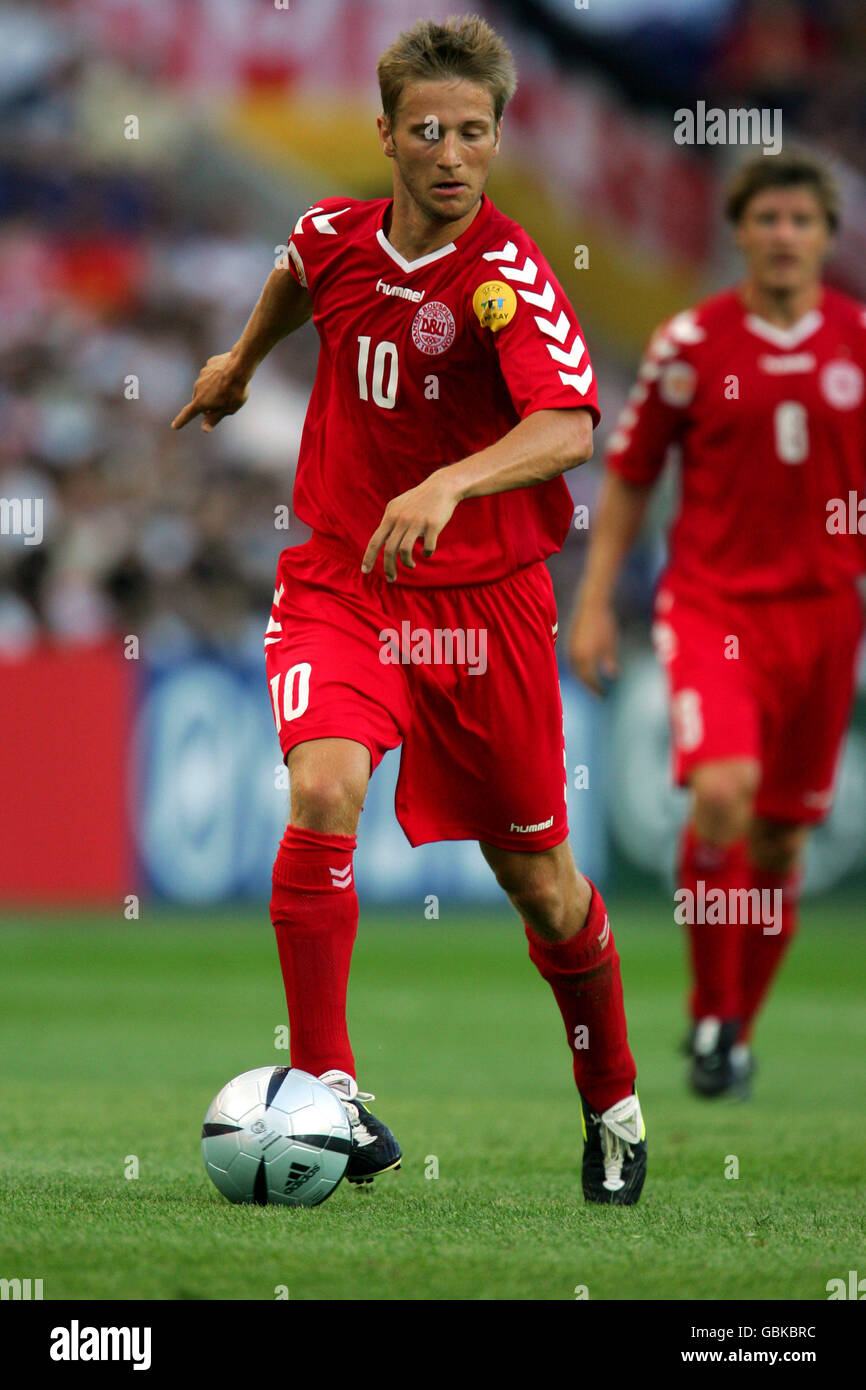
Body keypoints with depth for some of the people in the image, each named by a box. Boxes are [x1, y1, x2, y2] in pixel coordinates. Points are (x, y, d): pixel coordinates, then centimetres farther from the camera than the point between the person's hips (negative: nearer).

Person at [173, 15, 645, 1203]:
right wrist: (241, 359, 37)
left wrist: (449, 485, -49)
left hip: (483, 593, -3)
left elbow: (569, 427, -34)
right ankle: (326, 1083, -18)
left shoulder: (506, 276, -18)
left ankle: (614, 1108, 29)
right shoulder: (337, 235, -3)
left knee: (536, 876, 6)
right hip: (338, 582, 3)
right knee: (322, 792, -24)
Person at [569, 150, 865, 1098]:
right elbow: (628, 475, 6)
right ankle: (713, 1013, -8)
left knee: (780, 836, 6)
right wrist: (594, 601, 1)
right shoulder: (691, 343, -2)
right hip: (711, 601, -2)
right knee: (722, 790, -24)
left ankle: (734, 1030, 25)